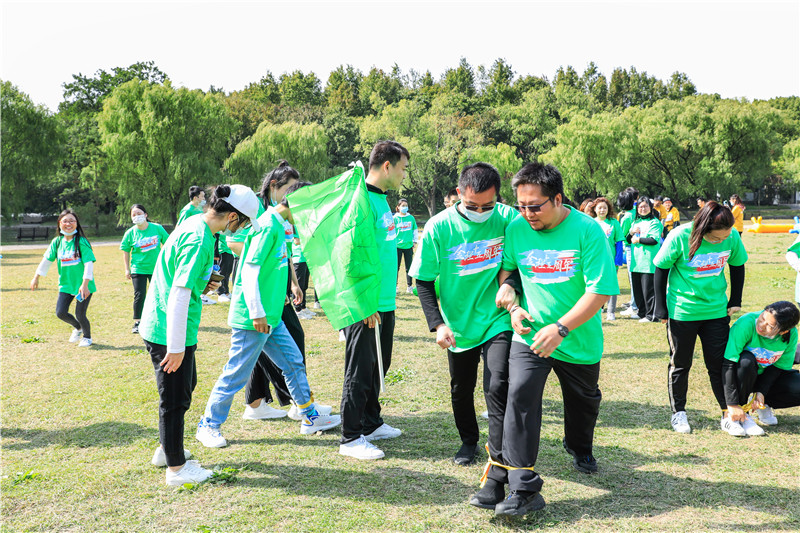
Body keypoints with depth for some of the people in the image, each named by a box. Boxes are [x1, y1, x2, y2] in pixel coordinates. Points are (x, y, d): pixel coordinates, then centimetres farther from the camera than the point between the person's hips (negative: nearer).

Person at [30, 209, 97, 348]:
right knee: (60, 312, -3)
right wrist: (36, 278, 13)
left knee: (80, 314, -5)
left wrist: (84, 284, -24)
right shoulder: (57, 242, 3)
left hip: (83, 285, -5)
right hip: (65, 284, 5)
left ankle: (87, 337, 25)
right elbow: (46, 260, 12)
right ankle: (77, 328, 30)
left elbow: (89, 264, -17)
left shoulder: (82, 242, -13)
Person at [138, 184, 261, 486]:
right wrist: (176, 347, -25)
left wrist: (202, 286, 11)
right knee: (175, 399, 4)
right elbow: (179, 294, -27)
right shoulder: (199, 240, -24)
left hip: (157, 325, 10)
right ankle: (176, 468, 19)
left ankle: (167, 450, 40)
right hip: (169, 333, -10)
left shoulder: (192, 224, 7)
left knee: (185, 384, 25)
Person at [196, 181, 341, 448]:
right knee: (236, 374, 2)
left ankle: (310, 418, 25)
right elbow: (249, 270, -23)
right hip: (252, 319, -10)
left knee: (294, 363, 14)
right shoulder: (268, 226, -19)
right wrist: (257, 313, -24)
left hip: (271, 318, 10)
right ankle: (208, 426, 17)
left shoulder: (278, 226, 11)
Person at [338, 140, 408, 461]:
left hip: (384, 303, 10)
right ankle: (350, 438, 13)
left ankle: (371, 424, 33)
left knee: (378, 366, 19)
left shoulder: (381, 198, 13)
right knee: (360, 372, 1)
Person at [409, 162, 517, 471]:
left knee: (498, 386, -16)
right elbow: (423, 280, -5)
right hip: (459, 326, 2)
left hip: (498, 321, -2)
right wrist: (437, 324, -14)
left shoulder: (508, 218, -13)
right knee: (461, 390, 17)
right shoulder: (439, 227, -13)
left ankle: (500, 458, -1)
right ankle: (469, 441, 42)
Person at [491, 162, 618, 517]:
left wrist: (559, 328, -29)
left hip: (580, 339, -1)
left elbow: (599, 292, -21)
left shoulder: (587, 231, -18)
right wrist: (513, 305, -6)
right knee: (520, 397, -18)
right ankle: (523, 490, -12)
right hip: (529, 335, 1)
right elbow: (506, 269, 11)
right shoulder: (516, 229, -7)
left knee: (584, 401, 21)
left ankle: (579, 446, 55)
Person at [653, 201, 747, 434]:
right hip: (682, 311, -3)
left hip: (716, 311, 3)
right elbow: (661, 270, -9)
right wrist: (661, 308, -7)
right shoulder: (680, 236, -20)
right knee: (680, 363, 9)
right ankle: (678, 413, 23)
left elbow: (737, 266, 9)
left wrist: (735, 301, 9)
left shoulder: (732, 237, -10)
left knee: (719, 362, 10)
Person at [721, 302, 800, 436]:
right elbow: (728, 364, -32)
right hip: (740, 375, -4)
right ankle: (730, 417, -26)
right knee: (747, 361, -38)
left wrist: (761, 392, -20)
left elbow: (779, 366, -6)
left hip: (766, 376, 4)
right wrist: (732, 404, -33)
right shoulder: (745, 324, -31)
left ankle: (763, 405, 6)